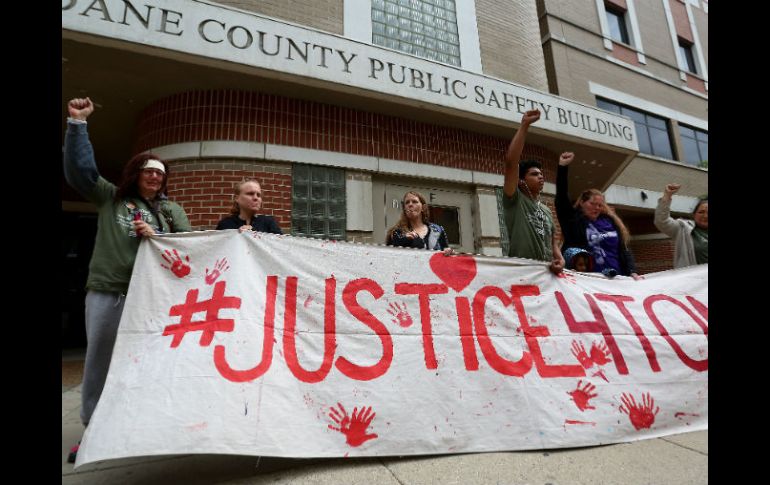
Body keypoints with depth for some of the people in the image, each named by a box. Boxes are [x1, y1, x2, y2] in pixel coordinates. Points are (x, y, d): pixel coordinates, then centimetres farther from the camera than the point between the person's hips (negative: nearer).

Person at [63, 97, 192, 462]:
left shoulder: (172, 210, 12)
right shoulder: (110, 197, 13)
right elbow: (79, 169, 5)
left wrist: (156, 238, -12)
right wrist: (77, 123, 1)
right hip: (105, 292, 1)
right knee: (99, 358, 8)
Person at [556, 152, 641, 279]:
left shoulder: (610, 222, 12)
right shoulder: (572, 220, 2)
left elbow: (624, 249, 13)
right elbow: (561, 196, -8)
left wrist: (633, 272, 0)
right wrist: (563, 166, -14)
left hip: (617, 278, 4)